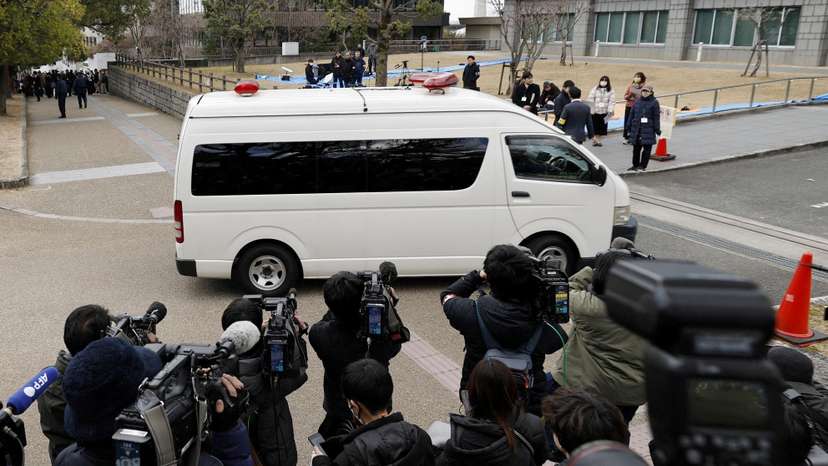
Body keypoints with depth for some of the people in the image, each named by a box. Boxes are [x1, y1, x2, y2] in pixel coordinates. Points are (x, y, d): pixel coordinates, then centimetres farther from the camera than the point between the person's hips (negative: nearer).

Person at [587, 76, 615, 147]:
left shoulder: (610, 91, 1)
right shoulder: (595, 89, -2)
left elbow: (612, 101, -4)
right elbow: (590, 99, -4)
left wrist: (610, 110, -14)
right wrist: (591, 109, -9)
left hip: (604, 112, 1)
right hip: (595, 111, -1)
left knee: (601, 127, 7)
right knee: (594, 126, 1)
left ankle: (598, 140, 21)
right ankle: (594, 140, 14)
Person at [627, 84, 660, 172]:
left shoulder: (654, 103, -3)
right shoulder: (637, 102, 10)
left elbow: (656, 117, -5)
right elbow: (632, 114, 13)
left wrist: (657, 129, -7)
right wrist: (630, 127, 11)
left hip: (648, 130, -4)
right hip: (636, 129, 4)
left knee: (647, 148, -1)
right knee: (636, 148, 11)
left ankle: (643, 166, 6)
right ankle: (635, 165, 23)